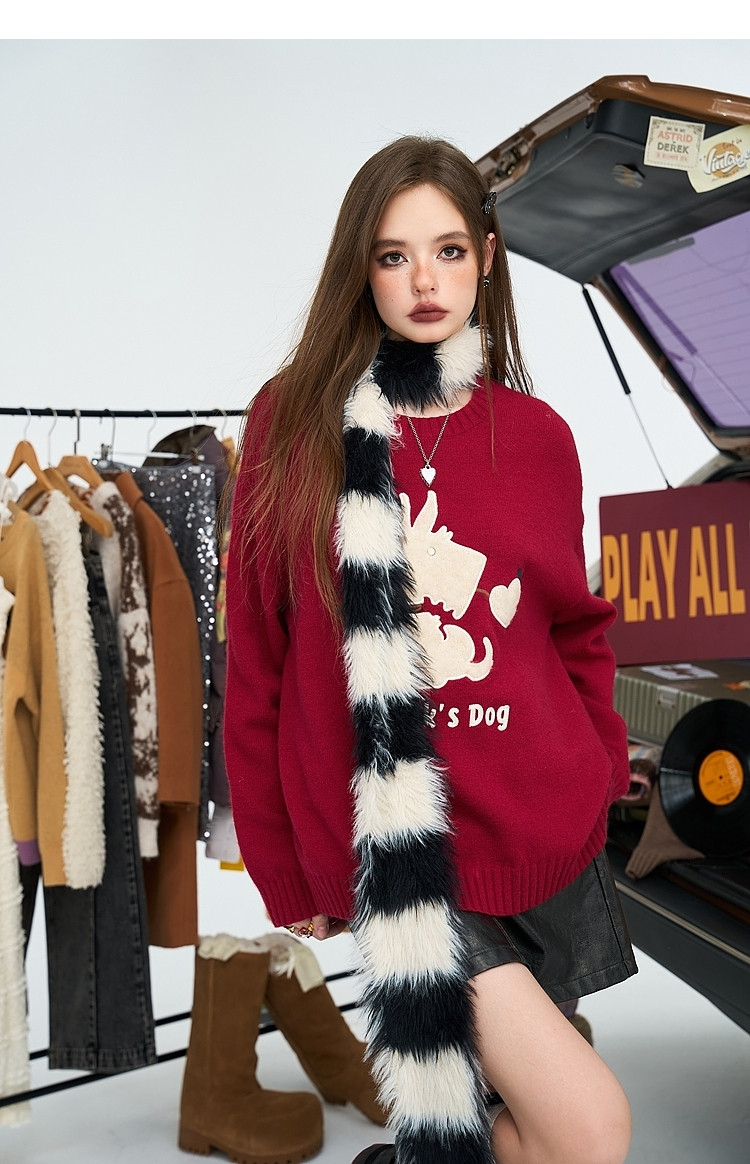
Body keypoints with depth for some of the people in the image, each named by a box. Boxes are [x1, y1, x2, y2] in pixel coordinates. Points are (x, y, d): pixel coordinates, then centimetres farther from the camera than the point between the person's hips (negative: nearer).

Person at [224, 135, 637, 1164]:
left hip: (543, 833, 4)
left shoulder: (537, 436, 3)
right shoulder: (294, 423, -5)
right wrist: (285, 871, 2)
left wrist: (600, 778, 5)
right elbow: (255, 660, -1)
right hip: (389, 843, -3)